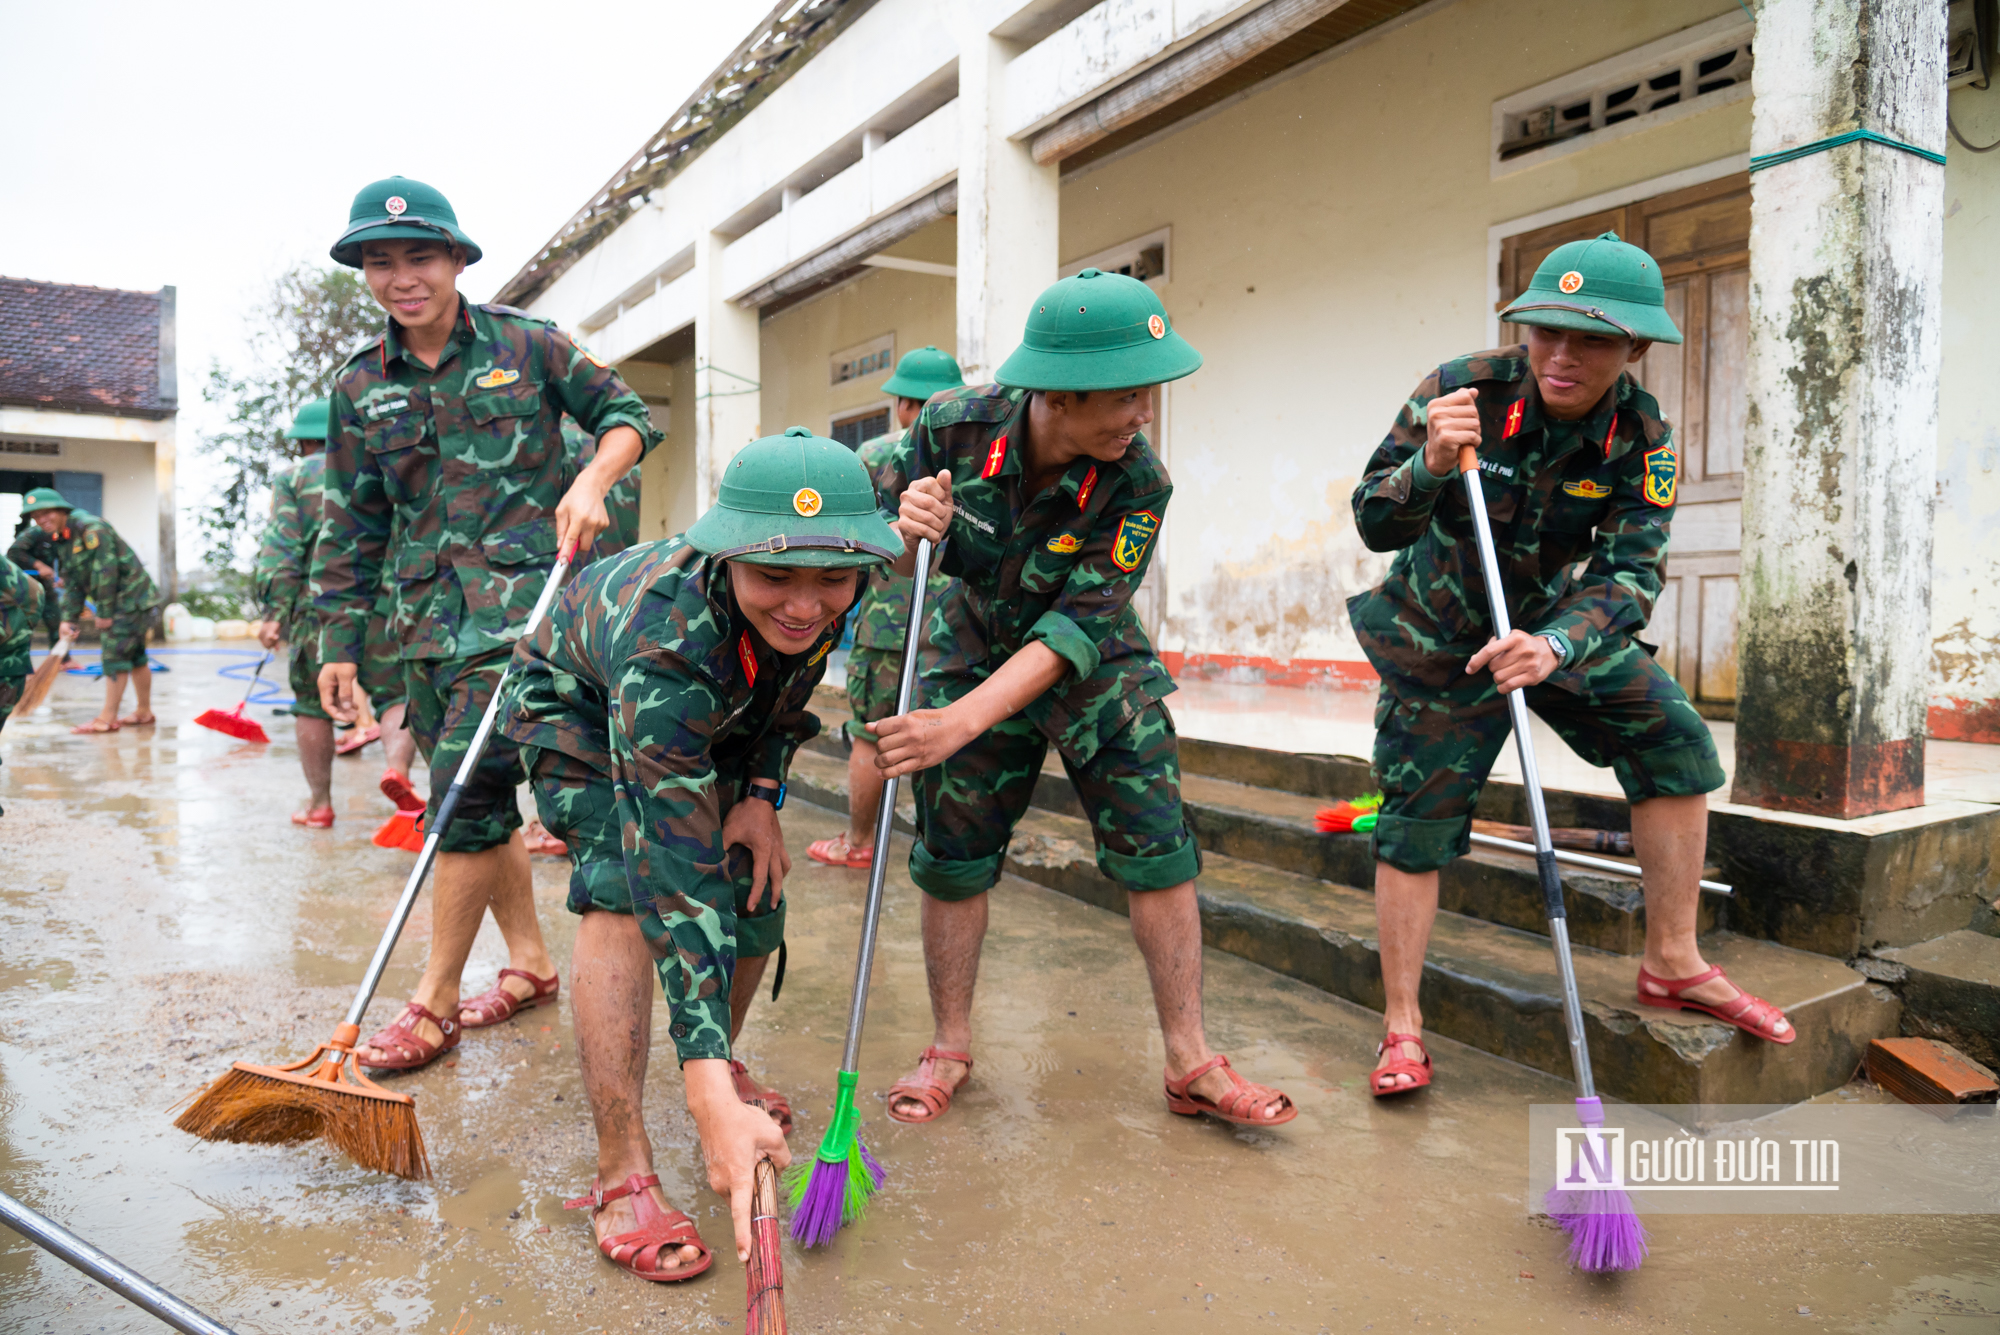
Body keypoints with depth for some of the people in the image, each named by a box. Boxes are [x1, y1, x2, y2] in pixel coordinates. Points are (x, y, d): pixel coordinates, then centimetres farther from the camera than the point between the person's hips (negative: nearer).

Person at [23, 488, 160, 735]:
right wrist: (68, 619, 1)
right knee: (135, 657, 16)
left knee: (114, 657, -8)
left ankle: (107, 719, -4)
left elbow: (106, 572, -22)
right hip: (132, 602, 10)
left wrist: (104, 613, -17)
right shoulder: (67, 540, 14)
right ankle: (144, 712, 25)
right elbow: (73, 584, 12)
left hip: (131, 600, -10)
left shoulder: (90, 528, -17)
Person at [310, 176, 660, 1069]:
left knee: (467, 788, -12)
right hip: (430, 611, 5)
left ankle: (435, 1004, 0)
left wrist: (593, 479, -12)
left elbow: (625, 412, 9)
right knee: (474, 797, 10)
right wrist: (338, 642, 11)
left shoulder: (525, 345, 2)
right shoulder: (358, 388, 11)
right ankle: (530, 962, 26)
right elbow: (350, 527, 14)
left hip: (526, 592, -5)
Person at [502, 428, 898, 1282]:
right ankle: (622, 1174, -17)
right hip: (578, 706, -5)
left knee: (757, 885, -1)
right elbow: (676, 873, -49)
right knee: (625, 892, -26)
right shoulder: (664, 635, -46)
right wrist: (708, 1097, -52)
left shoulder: (831, 595, -29)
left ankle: (725, 1062, 27)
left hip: (710, 718, 6)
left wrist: (761, 794, -14)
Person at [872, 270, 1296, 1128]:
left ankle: (1191, 1065, 10)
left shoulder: (1137, 483, -26)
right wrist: (910, 529, -35)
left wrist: (964, 720, -41)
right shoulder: (954, 426, -23)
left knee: (1158, 851, -5)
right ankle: (950, 1049, 23)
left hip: (1093, 665, 0)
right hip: (976, 647, 1)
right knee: (952, 856, 2)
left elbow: (1081, 623, -32)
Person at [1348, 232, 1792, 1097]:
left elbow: (1631, 574, -25)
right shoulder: (1460, 390, -24)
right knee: (1416, 822, -6)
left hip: (1555, 621, 4)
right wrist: (1430, 466, -45)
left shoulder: (1643, 439, -16)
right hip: (1440, 632, -3)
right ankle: (1402, 1025, 7)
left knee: (1675, 741, -4)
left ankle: (1672, 965, 12)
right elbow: (1373, 526, -24)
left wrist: (1555, 645, -45)